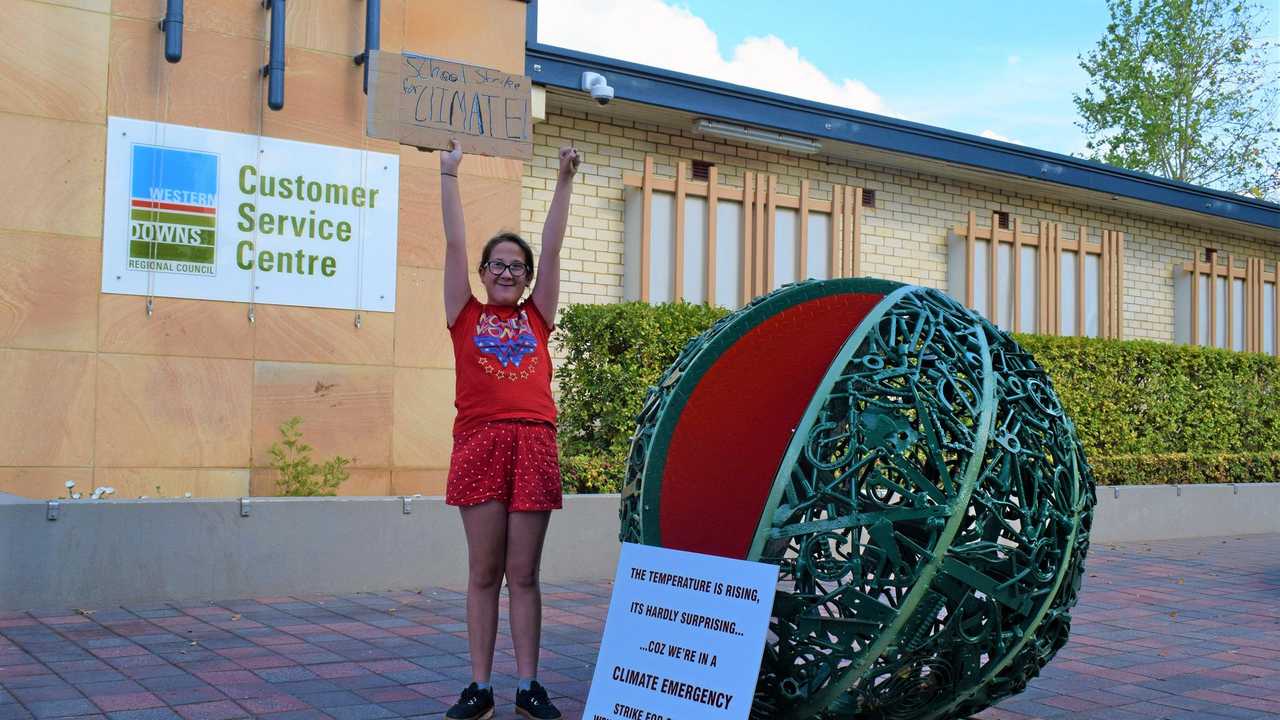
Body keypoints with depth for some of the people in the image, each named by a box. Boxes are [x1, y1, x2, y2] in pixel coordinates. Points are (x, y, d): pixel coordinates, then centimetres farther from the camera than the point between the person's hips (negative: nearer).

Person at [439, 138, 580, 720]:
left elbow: (552, 247, 13)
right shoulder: (466, 316, 11)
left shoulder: (537, 317, 16)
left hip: (534, 444, 1)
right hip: (480, 443, -1)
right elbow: (454, 242, 10)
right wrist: (449, 175, 9)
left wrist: (565, 182, 11)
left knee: (523, 574, 5)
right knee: (483, 573, 3)